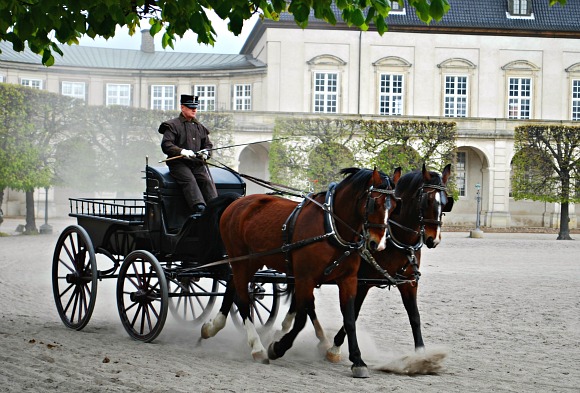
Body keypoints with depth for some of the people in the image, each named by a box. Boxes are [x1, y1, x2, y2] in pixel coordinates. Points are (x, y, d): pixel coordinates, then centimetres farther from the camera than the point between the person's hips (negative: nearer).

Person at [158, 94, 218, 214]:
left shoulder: (200, 127, 24)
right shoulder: (173, 125, 6)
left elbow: (208, 145, 27)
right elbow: (166, 145, -5)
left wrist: (206, 152, 1)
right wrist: (182, 151, -22)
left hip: (197, 163, 4)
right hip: (179, 163, -4)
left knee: (207, 180, -23)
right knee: (189, 180, -31)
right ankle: (199, 207, -47)